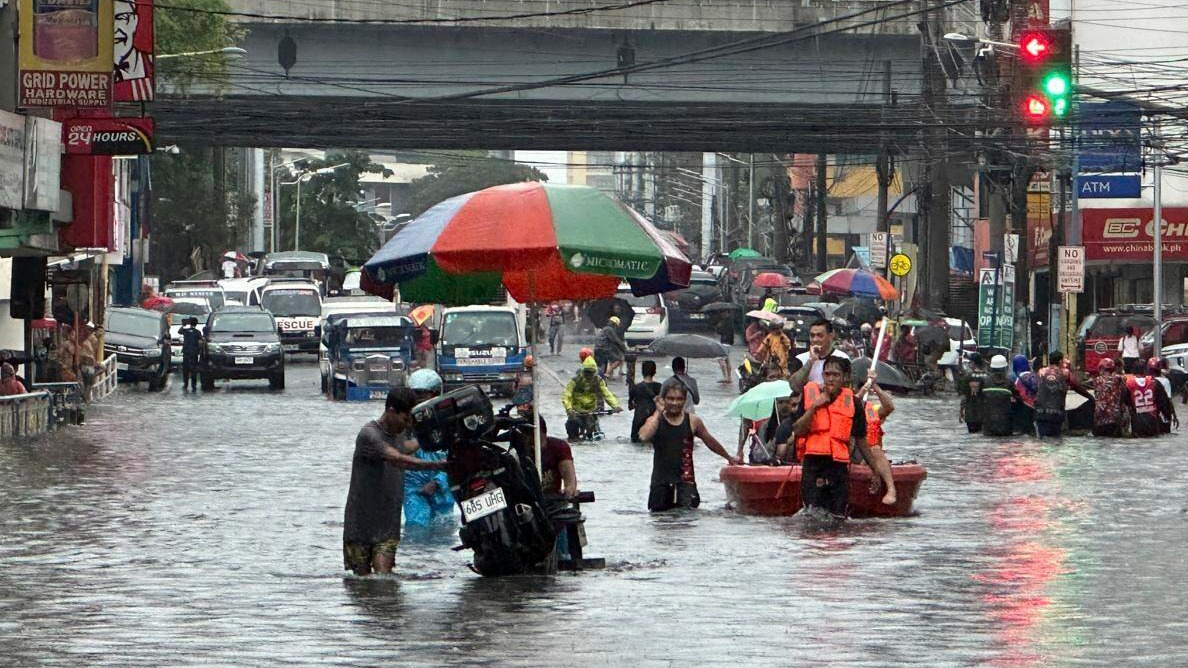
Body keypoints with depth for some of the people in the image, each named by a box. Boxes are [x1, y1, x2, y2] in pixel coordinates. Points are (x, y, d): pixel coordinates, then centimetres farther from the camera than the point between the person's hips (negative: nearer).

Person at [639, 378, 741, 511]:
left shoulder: (692, 421, 3)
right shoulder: (655, 421, -1)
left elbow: (710, 441, 19)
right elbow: (644, 436, -22)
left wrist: (729, 458, 30)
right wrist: (658, 414, -13)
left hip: (685, 481, -1)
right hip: (661, 483, 1)